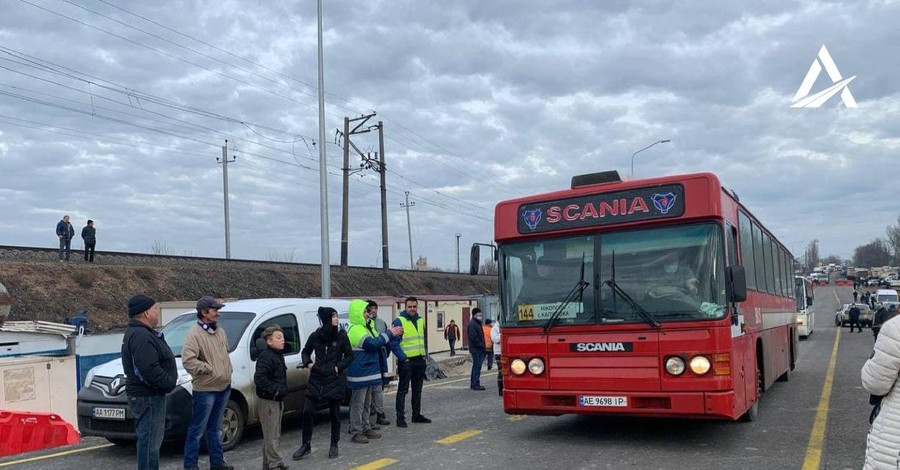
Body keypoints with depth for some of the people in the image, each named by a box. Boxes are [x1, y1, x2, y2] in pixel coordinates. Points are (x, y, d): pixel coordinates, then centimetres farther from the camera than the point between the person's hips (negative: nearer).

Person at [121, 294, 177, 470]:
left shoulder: (140, 332, 16)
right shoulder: (141, 336, -20)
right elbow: (149, 369, -28)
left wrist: (169, 381, 12)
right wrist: (170, 382, -16)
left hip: (150, 395, 11)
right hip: (148, 397, -11)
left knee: (151, 439, 19)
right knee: (150, 441, -6)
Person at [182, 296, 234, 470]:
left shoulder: (221, 332, 11)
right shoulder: (194, 333, -16)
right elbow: (187, 361, -25)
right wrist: (209, 368, -19)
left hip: (224, 387, 8)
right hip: (205, 390, -8)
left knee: (214, 428, 18)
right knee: (197, 430, 1)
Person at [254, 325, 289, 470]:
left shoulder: (278, 355, 13)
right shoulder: (266, 356, -18)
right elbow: (259, 378, -29)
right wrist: (274, 391, -25)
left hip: (277, 401, 10)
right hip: (268, 402, -10)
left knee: (274, 435, 17)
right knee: (271, 436, -3)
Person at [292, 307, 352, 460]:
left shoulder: (341, 336, -3)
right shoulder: (315, 336, 0)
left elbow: (349, 356, 4)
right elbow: (305, 352, 15)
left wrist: (339, 367, -10)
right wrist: (308, 363, -2)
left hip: (334, 380, -1)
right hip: (316, 379, 1)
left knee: (335, 414, 6)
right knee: (307, 412, -2)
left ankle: (334, 446, 21)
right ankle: (306, 445, 14)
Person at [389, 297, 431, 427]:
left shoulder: (420, 320, 11)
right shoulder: (399, 321, -12)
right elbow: (394, 343, -15)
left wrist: (424, 355, 11)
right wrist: (403, 358, -17)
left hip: (420, 360, 7)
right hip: (406, 361, -7)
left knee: (417, 389, 14)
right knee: (403, 390, -2)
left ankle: (416, 415, 24)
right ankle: (400, 417, 3)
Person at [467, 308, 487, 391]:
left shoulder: (477, 323, 19)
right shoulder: (472, 324, -14)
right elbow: (474, 338, -21)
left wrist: (483, 348, 14)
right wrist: (482, 347, -18)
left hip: (479, 349, 11)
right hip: (476, 350, -11)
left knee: (476, 366, 14)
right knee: (477, 366, -8)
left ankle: (473, 384, 21)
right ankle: (475, 384, -5)